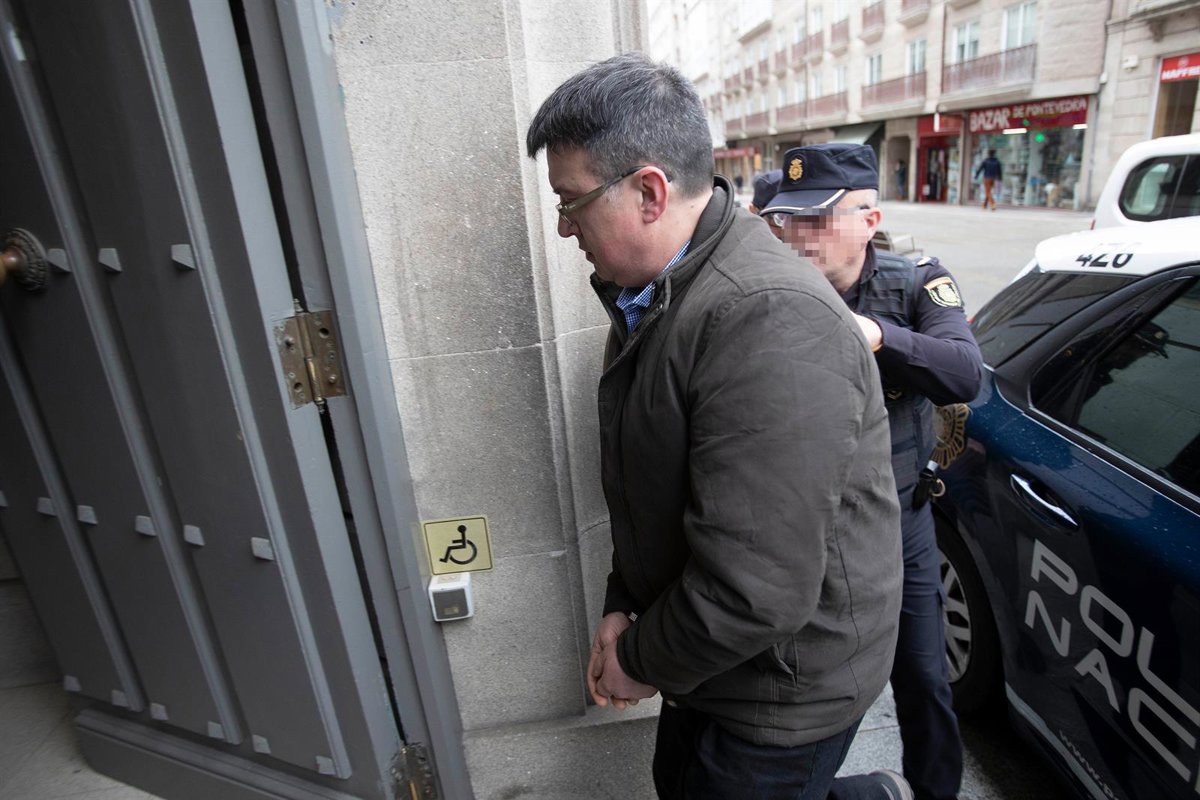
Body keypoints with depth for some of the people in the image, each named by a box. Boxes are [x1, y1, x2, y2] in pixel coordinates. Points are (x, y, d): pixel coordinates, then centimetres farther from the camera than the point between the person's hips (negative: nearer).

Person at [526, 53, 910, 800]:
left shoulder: (770, 321, -32)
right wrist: (624, 605, 2)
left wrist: (643, 661, -15)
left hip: (791, 678, -8)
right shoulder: (651, 295, 0)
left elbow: (756, 590, -32)